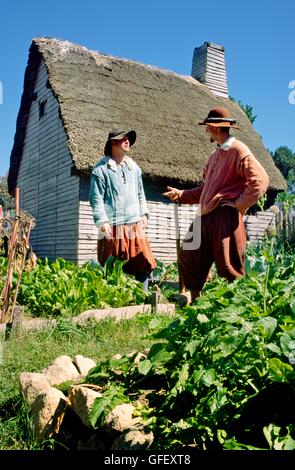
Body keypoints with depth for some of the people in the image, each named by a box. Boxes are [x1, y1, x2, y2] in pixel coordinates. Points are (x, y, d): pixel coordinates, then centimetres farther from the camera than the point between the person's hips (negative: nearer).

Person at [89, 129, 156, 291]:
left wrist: (143, 213, 16)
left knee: (144, 265, 5)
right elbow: (96, 198, -6)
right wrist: (102, 221, -13)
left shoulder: (133, 167, 16)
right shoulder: (101, 169, -2)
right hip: (113, 226, -5)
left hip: (135, 225, 6)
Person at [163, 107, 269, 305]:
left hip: (226, 216, -9)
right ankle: (193, 294, 29)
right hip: (207, 216, 9)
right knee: (189, 258, 14)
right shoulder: (215, 155, 21)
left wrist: (239, 205, -15)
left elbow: (260, 180, -17)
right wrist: (180, 195, 19)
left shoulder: (238, 150, -7)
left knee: (229, 266, -2)